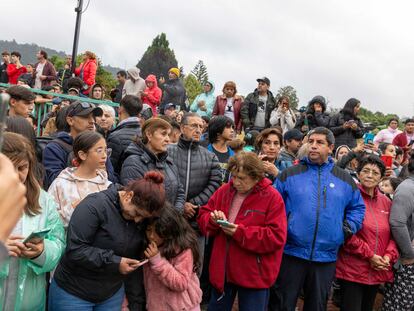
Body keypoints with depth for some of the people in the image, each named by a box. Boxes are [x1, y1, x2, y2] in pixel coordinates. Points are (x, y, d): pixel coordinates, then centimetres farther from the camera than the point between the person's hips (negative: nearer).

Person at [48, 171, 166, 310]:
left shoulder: (139, 221, -1)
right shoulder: (95, 205, -22)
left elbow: (136, 265, 5)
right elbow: (75, 249, -26)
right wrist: (115, 262, -26)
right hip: (73, 293, -5)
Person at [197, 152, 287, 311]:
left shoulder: (272, 198, -13)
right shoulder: (224, 190, 2)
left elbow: (276, 238, -18)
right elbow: (203, 217, 8)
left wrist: (240, 232, -25)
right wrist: (213, 220, -16)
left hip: (253, 274, -4)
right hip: (222, 269, 5)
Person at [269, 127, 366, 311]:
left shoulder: (344, 179, 8)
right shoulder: (289, 174, 1)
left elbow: (358, 207, 17)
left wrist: (349, 227, 2)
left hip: (326, 257, 2)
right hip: (291, 253, -2)